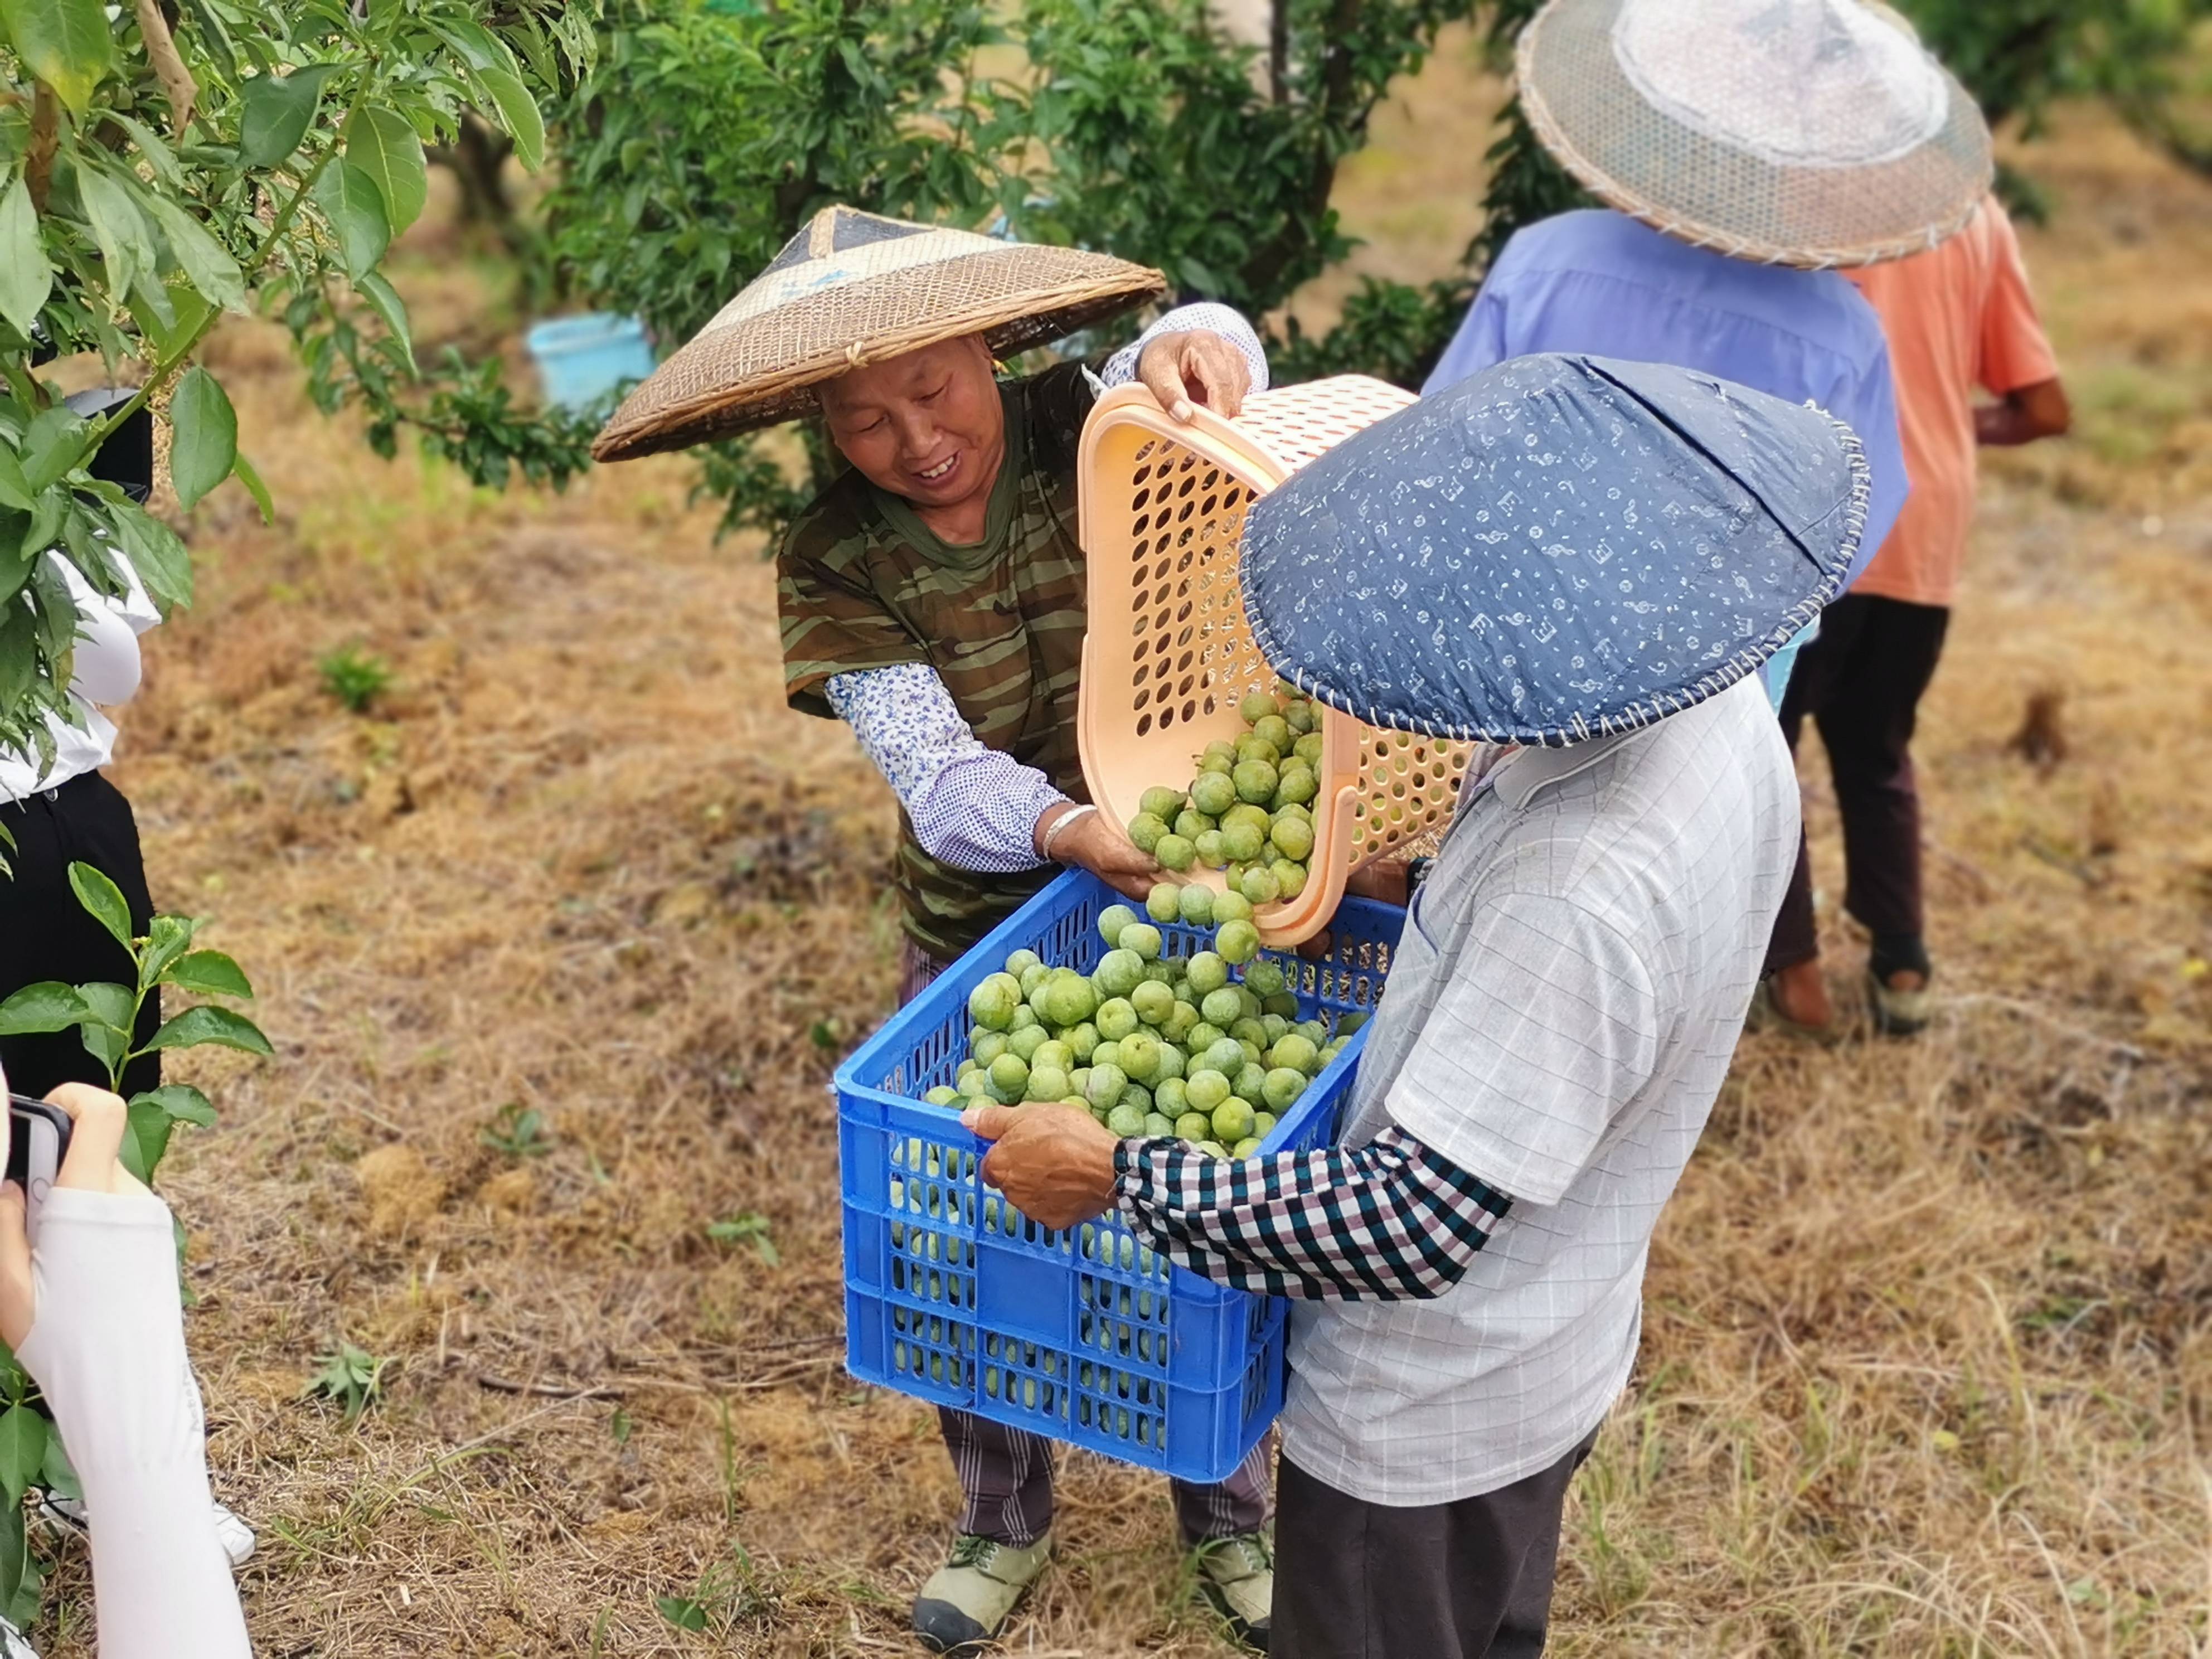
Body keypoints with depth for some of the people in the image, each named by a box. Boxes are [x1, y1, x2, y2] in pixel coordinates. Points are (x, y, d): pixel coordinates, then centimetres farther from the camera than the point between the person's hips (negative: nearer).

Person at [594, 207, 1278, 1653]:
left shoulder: (1082, 431, -12)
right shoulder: (835, 568, -12)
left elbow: (1212, 360, -34)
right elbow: (937, 773, -26)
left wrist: (1190, 352, -58)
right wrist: (1066, 830, -45)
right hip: (980, 941, 1)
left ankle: (1229, 1516, 40)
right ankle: (1006, 1520, 43)